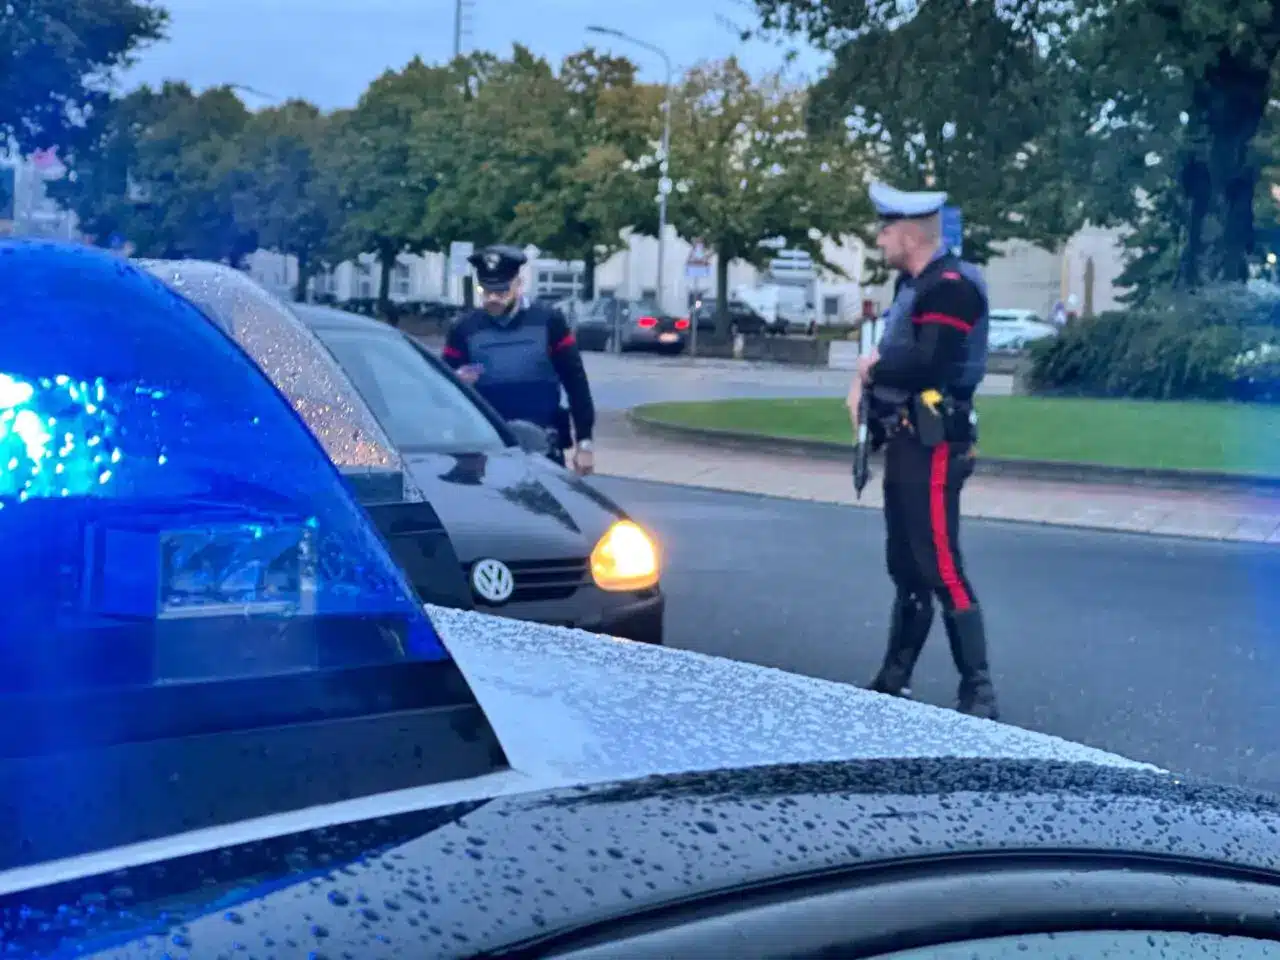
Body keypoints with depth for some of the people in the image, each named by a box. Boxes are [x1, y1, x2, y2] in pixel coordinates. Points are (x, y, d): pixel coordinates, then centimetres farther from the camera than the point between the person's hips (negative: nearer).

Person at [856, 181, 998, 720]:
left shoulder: (952, 285, -16)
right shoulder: (921, 286, 16)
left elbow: (926, 363, -26)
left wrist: (873, 369, -10)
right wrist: (875, 378, -4)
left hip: (933, 446, -10)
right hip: (906, 443, 10)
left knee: (942, 571, -10)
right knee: (906, 568, 16)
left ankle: (978, 696, -5)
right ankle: (894, 680, 26)